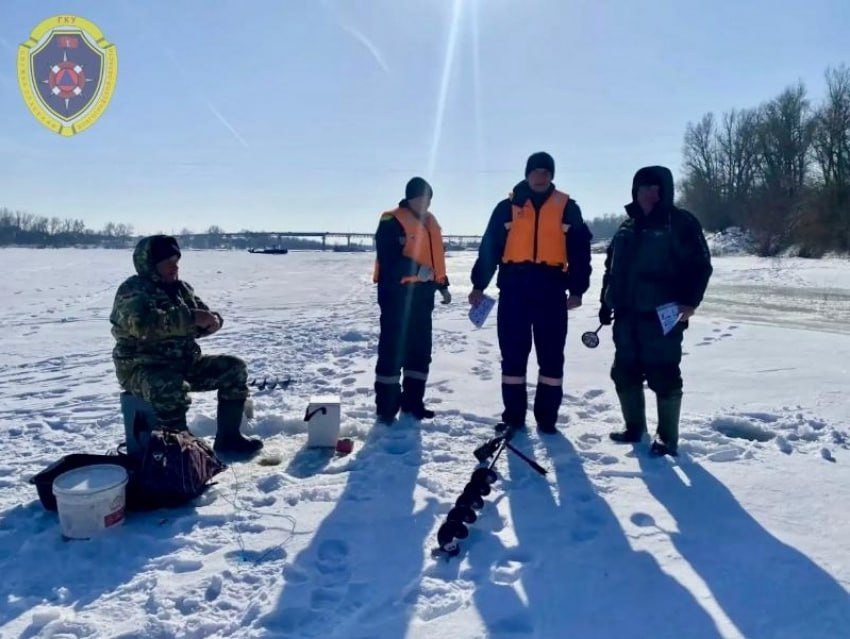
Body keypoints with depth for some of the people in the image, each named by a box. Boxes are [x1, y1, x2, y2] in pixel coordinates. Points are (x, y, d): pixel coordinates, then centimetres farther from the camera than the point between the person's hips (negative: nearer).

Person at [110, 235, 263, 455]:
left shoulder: (180, 287, 11)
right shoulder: (133, 291, -13)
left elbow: (203, 313, 13)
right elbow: (145, 324, -32)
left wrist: (211, 320, -13)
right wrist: (191, 317, -31)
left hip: (184, 362, 8)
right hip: (142, 367, -8)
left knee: (234, 368, 0)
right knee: (172, 388, -39)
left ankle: (227, 437, 5)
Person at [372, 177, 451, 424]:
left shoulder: (430, 221, 15)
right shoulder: (392, 222, -10)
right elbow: (388, 259, -20)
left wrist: (442, 285, 20)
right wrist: (416, 269, -28)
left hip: (422, 294, 8)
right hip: (397, 293, -8)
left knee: (420, 349, 11)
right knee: (393, 349, -6)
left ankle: (413, 401, 21)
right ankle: (386, 407, 0)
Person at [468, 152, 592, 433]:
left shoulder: (567, 208, 9)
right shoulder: (508, 207, 8)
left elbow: (580, 250, 6)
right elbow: (489, 247, 6)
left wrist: (577, 289, -1)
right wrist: (479, 284, 1)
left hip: (551, 288, 0)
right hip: (514, 286, 0)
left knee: (551, 355, 3)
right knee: (513, 353, 4)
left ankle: (547, 417, 14)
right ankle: (513, 416, 14)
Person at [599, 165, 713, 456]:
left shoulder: (680, 223, -3)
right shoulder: (627, 227, 16)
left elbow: (700, 264, -8)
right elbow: (611, 267, 21)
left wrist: (690, 301, -18)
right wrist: (606, 301, 17)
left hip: (662, 316, -7)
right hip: (627, 315, 7)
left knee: (664, 375, -3)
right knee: (625, 372, 12)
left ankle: (668, 437, 10)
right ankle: (634, 427, 27)